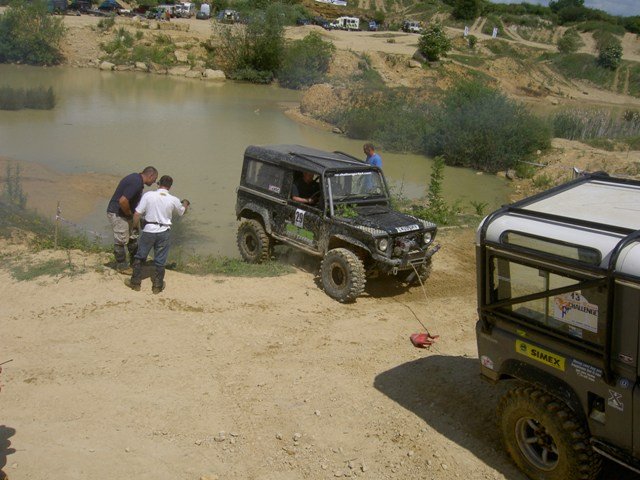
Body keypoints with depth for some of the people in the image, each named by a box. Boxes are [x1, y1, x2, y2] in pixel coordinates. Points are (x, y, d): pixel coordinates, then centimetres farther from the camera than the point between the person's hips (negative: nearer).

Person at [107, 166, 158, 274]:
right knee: (121, 241, 0)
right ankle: (121, 266, 12)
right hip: (117, 214, -10)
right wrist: (129, 213, -16)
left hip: (125, 213, 10)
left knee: (132, 238, 17)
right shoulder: (136, 183, -26)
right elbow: (123, 201, -32)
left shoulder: (137, 178, 6)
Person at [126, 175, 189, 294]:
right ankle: (157, 286, 20)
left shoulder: (148, 195, -9)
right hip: (163, 233, 1)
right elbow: (182, 211, 16)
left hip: (148, 231, 0)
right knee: (160, 261, 11)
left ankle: (135, 283, 24)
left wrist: (135, 226, 7)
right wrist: (185, 204, 39)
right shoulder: (173, 200, -5)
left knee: (139, 257, 16)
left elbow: (137, 214, -10)